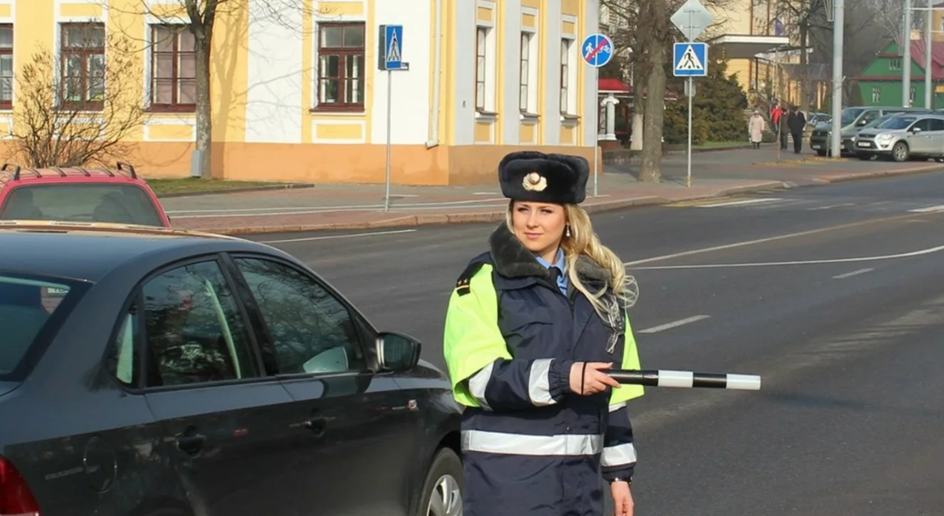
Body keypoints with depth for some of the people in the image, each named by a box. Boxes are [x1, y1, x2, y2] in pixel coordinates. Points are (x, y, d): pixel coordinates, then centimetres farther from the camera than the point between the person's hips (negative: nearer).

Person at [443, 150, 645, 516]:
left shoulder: (598, 285, 12)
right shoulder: (484, 281, -4)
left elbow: (612, 391, 15)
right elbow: (480, 379, -14)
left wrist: (619, 470, 13)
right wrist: (561, 377, -24)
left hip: (580, 472, 6)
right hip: (507, 472, -5)